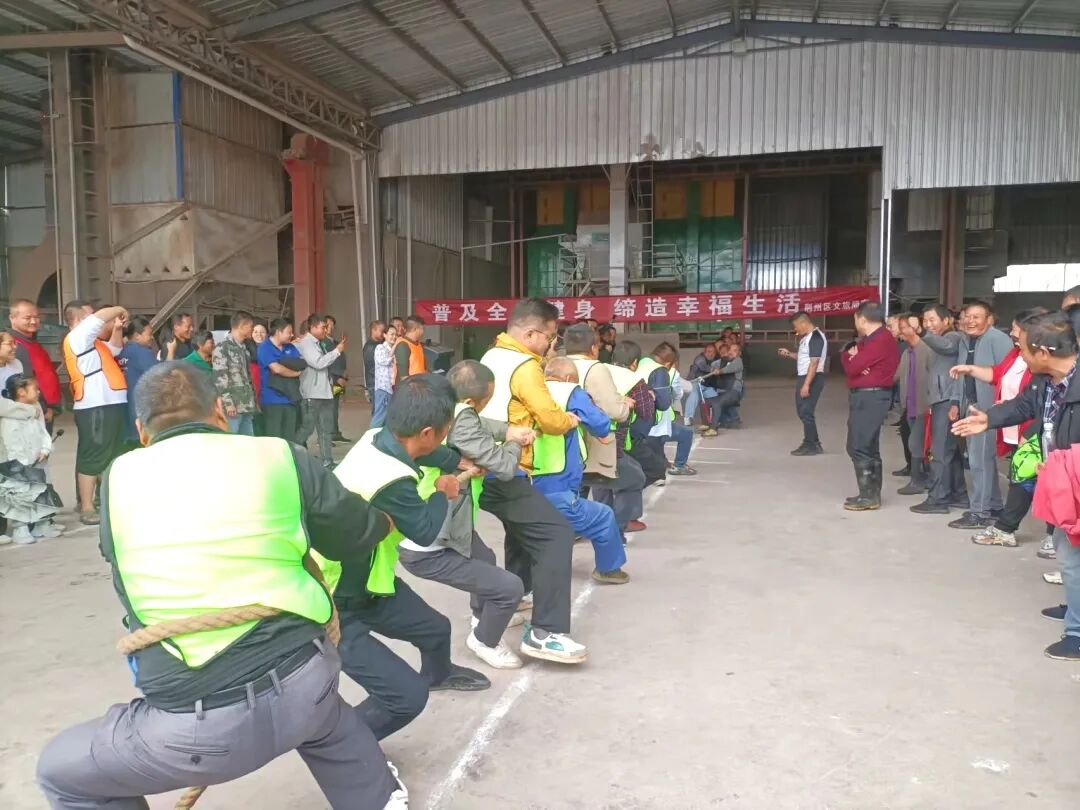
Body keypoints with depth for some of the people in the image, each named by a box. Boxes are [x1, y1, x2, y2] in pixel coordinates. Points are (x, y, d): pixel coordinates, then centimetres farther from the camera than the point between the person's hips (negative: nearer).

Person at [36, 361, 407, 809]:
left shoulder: (119, 478, 3)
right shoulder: (280, 456, 0)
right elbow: (356, 533, 14)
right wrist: (383, 518, 38)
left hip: (204, 728, -2)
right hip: (304, 682, 3)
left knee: (61, 770, 25)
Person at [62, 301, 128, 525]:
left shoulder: (90, 341, 20)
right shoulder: (77, 337, -8)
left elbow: (113, 350, 32)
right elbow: (101, 317, -18)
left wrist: (117, 328, 18)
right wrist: (121, 310, -1)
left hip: (110, 404, 10)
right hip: (95, 408, -10)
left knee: (111, 456, 15)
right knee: (92, 457, -6)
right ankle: (87, 509, -2)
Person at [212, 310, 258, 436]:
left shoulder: (244, 348, 19)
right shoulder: (222, 347, -6)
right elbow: (219, 377, -13)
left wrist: (254, 400, 16)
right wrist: (228, 402, -17)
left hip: (247, 406, 8)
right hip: (233, 407, -8)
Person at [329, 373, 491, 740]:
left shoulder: (375, 437, -10)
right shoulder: (393, 482, -36)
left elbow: (424, 452, 15)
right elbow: (426, 532, -15)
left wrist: (460, 461, 30)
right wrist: (442, 492, 4)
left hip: (362, 579, 9)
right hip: (337, 605, -9)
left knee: (435, 628, 26)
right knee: (407, 695, -13)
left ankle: (438, 674, 60)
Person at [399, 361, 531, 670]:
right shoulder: (460, 419, -31)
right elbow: (504, 467, -24)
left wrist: (507, 431, -2)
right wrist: (513, 444, -3)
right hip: (427, 548, -10)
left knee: (485, 558, 34)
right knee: (510, 587, -5)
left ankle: (483, 615, 60)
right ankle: (485, 641, 23)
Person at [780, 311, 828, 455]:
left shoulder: (816, 337, -17)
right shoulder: (806, 337, 13)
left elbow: (814, 363, -23)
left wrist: (806, 385, -25)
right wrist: (789, 354, 11)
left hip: (813, 378, -10)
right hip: (803, 377, 10)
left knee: (806, 412, -6)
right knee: (802, 411, 15)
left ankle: (811, 446, 3)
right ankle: (813, 443, 23)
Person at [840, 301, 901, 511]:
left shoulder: (881, 340, -18)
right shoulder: (869, 339, 16)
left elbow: (852, 367, -19)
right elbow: (846, 355, 12)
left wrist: (851, 357, 2)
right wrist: (851, 355, -11)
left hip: (870, 397, -11)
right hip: (865, 396, 11)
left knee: (859, 447, -10)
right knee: (868, 447, 14)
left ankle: (869, 496, -6)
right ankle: (871, 494, 21)